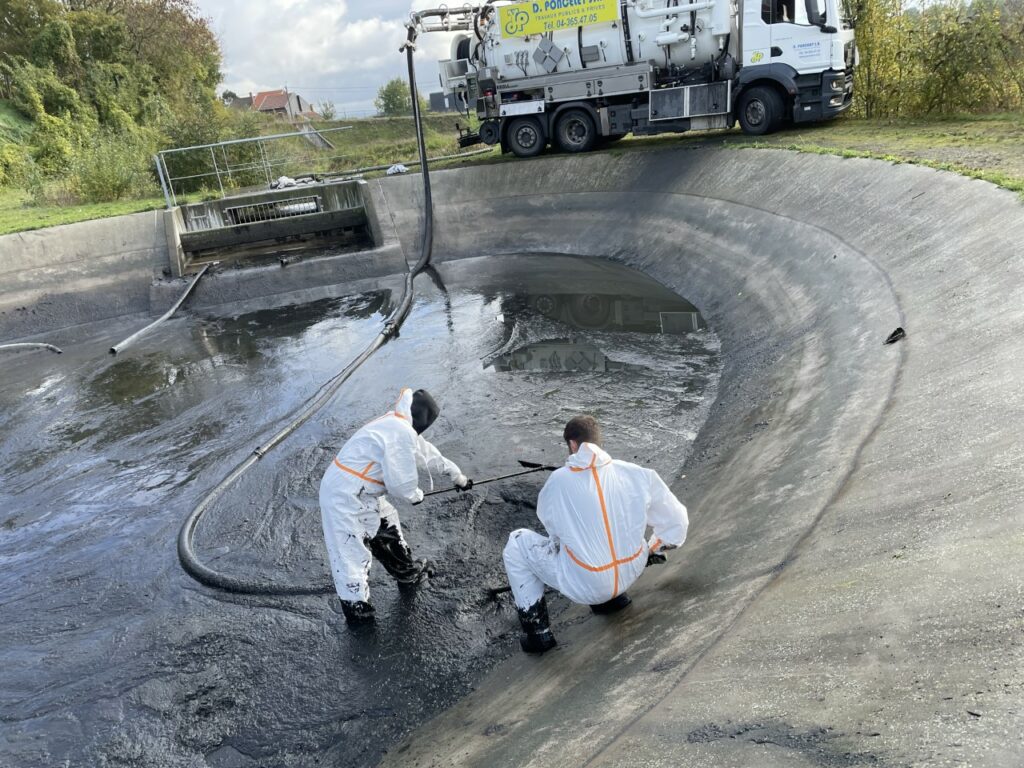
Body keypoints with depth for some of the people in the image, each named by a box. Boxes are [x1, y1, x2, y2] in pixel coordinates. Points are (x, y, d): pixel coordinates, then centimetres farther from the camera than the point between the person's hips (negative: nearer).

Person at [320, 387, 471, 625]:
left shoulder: (397, 425, 11)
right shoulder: (401, 432, -22)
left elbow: (428, 453, 24)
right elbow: (401, 481, -20)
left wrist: (458, 476, 35)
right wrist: (416, 495, 2)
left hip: (360, 492, 10)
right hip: (345, 497, -10)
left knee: (387, 528, 23)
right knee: (352, 553, -1)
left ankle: (407, 572, 41)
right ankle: (356, 608, 11)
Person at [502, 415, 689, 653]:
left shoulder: (557, 482, -15)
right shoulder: (636, 474, -10)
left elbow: (552, 528, 3)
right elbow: (677, 521, -2)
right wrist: (652, 549, 16)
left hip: (584, 587, -4)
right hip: (631, 573, 4)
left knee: (517, 543, 15)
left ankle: (538, 632, 16)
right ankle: (613, 597, 32)